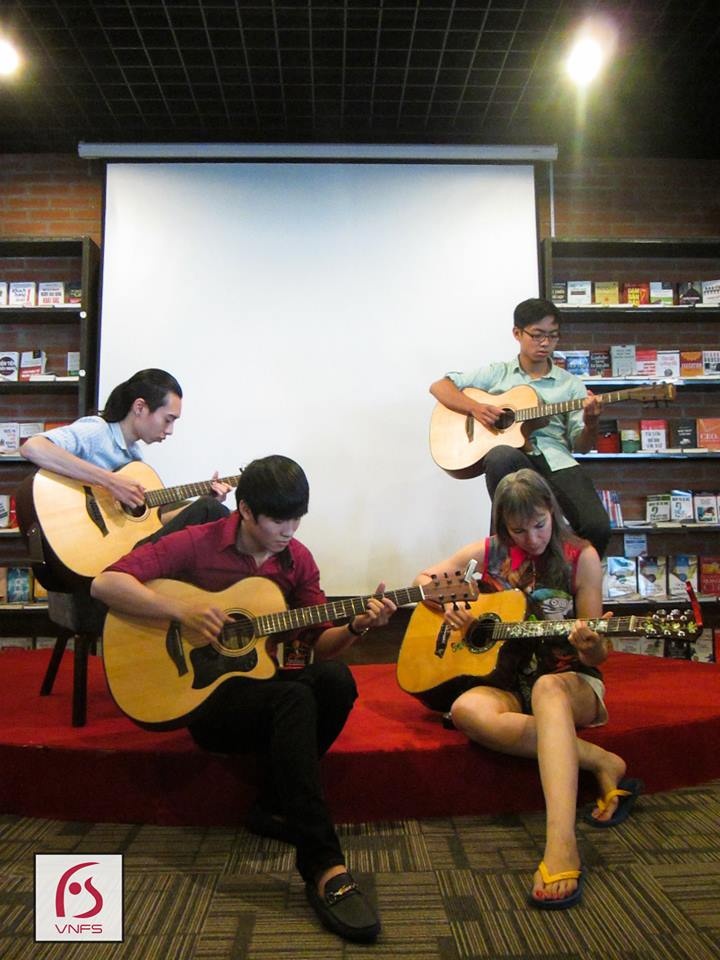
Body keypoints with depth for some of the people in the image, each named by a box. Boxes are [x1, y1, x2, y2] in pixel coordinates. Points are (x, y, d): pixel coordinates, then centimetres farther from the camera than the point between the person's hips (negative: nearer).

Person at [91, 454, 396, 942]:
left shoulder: (297, 558, 4)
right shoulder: (196, 544, -9)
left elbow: (318, 642, 5)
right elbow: (105, 583, -13)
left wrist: (356, 626, -15)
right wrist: (183, 610, -23)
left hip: (271, 686, 5)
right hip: (205, 693, -5)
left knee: (335, 677, -28)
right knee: (294, 698, -35)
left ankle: (276, 807, -11)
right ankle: (324, 867, -33)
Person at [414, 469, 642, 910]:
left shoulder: (580, 556, -2)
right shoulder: (488, 553, 4)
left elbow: (597, 653, -2)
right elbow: (425, 578, 14)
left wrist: (590, 646, -27)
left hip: (570, 679, -2)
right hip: (505, 681, 3)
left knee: (548, 688, -40)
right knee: (467, 711, -34)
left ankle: (561, 845, -52)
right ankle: (601, 762, -24)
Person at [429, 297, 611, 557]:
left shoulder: (570, 384, 16)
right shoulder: (497, 373, 14)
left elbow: (581, 446, 13)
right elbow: (439, 386, 10)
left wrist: (590, 424, -10)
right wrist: (475, 408, -6)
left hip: (557, 462, 2)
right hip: (513, 460, -1)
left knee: (597, 526, -25)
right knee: (501, 456, -40)